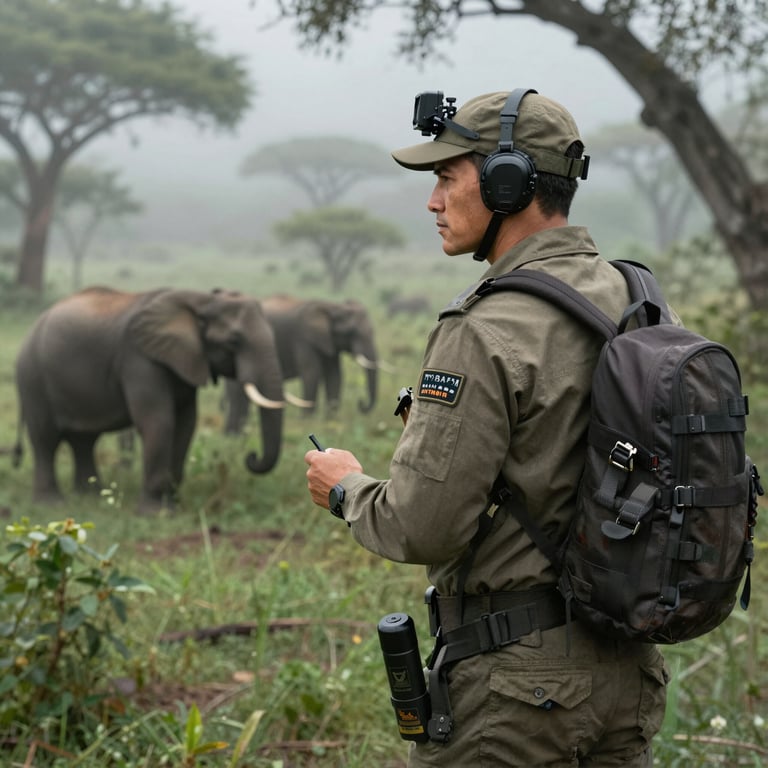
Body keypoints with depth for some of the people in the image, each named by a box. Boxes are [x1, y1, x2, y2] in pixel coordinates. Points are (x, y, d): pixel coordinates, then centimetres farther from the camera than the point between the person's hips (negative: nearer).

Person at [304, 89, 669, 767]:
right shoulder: (637, 302, 5)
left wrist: (347, 489, 0)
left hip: (520, 681, -8)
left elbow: (420, 528, -20)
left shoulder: (485, 336, -20)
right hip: (628, 669, 8)